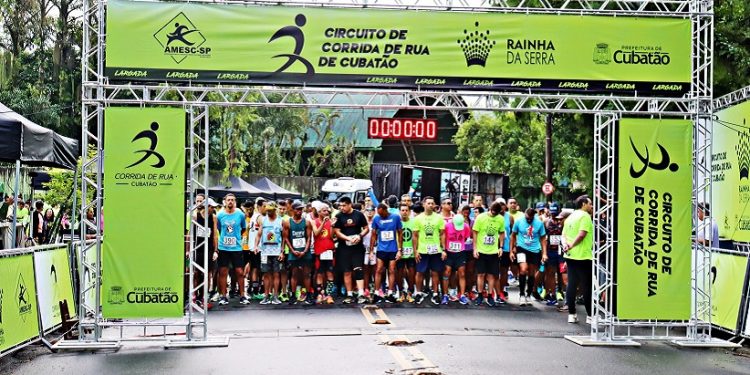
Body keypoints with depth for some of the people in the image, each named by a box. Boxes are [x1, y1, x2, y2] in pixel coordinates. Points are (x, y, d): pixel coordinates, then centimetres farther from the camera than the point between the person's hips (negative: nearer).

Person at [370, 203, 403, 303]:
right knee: (379, 270, -3)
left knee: (391, 271, 2)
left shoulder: (396, 217, -5)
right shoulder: (376, 219, -2)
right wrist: (371, 250, 2)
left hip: (393, 249, 0)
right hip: (381, 249, 0)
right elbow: (373, 235, 4)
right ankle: (377, 293, 1)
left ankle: (390, 294, 6)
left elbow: (400, 234, 1)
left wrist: (399, 250, -2)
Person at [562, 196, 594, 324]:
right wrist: (571, 246, -12)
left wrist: (565, 244, -4)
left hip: (570, 256, 8)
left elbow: (564, 235, 13)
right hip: (583, 256, -8)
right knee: (586, 287, -1)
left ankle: (571, 314, 9)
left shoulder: (570, 216, 17)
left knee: (571, 285, 8)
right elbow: (582, 234, -21)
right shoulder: (585, 216, -10)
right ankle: (590, 316, 4)